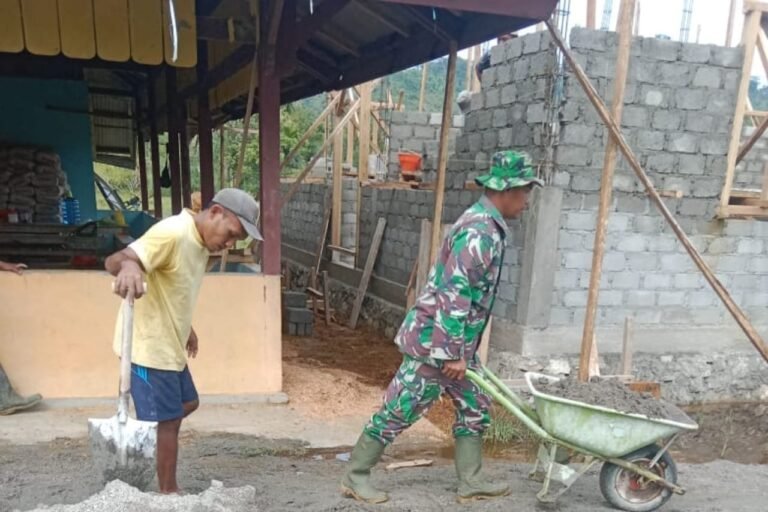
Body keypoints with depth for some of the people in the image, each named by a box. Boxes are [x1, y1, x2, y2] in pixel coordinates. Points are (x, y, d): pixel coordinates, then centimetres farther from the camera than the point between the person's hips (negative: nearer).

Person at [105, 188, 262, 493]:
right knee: (167, 422, 1)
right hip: (148, 346, -10)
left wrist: (186, 328, 26)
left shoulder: (202, 242, 7)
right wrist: (128, 265, -57)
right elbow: (114, 260, -35)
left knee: (188, 403, 20)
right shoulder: (173, 232, -23)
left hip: (169, 344, 10)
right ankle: (168, 493, 17)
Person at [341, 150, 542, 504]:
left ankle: (470, 482, 27)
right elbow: (453, 294, -25)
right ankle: (355, 476, 16)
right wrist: (455, 353, -22)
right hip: (437, 342, -10)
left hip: (456, 344, 10)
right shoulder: (480, 231, -21)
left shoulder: (487, 225, 11)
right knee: (399, 410, 1)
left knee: (476, 409, 16)